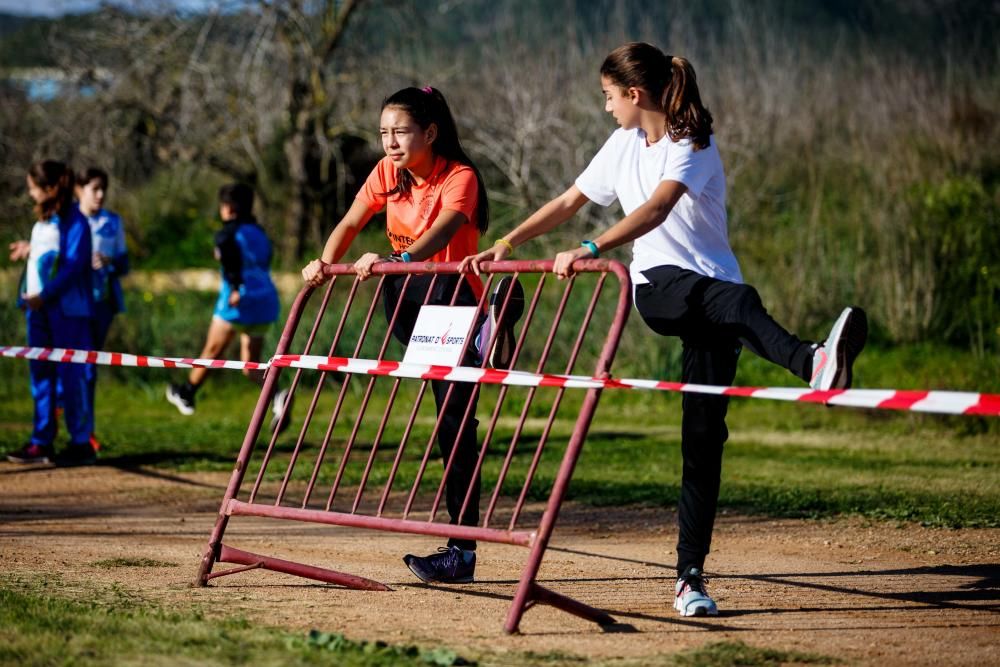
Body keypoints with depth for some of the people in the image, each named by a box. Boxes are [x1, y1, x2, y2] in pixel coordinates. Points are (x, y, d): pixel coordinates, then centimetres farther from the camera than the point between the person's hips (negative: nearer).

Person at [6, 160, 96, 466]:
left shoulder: (74, 221, -11)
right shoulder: (41, 223, 14)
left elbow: (73, 265, -18)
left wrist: (45, 295, -22)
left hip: (67, 309, -8)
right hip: (39, 308, 8)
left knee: (71, 375, -4)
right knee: (40, 375, 8)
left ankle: (82, 443, 1)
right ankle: (42, 443, 12)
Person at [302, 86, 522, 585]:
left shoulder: (459, 176, -16)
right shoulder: (388, 172, 5)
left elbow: (442, 231, -34)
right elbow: (351, 224, 2)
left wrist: (396, 260, -52)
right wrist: (325, 262, -19)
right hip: (408, 298, 8)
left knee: (453, 421, -11)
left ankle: (462, 550, -11)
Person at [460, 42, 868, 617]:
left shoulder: (694, 146, -7)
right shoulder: (624, 146, 14)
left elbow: (655, 210, -23)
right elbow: (569, 203, 23)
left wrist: (589, 251, -34)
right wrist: (505, 245, 18)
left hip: (711, 288, -2)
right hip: (658, 288, 2)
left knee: (704, 434, -8)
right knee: (738, 301, -36)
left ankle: (690, 577, -4)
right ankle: (809, 360, -67)